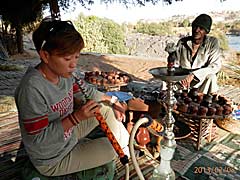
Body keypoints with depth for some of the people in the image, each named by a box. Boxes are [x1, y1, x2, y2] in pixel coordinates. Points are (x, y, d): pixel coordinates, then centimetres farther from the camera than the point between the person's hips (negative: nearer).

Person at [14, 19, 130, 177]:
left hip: (69, 134, 7)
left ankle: (125, 144, 27)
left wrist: (111, 101, -3)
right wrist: (76, 117, -34)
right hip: (53, 161, -7)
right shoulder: (31, 89, -33)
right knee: (112, 146, -5)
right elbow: (38, 140, -28)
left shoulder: (62, 72, -11)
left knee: (106, 108, 8)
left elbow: (85, 91, 7)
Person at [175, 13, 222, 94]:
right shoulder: (182, 42, -1)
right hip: (182, 83, 1)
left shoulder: (212, 42, -6)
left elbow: (216, 66, -16)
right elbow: (175, 64, 0)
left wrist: (193, 75, -30)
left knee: (211, 77, -31)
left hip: (202, 83, -1)